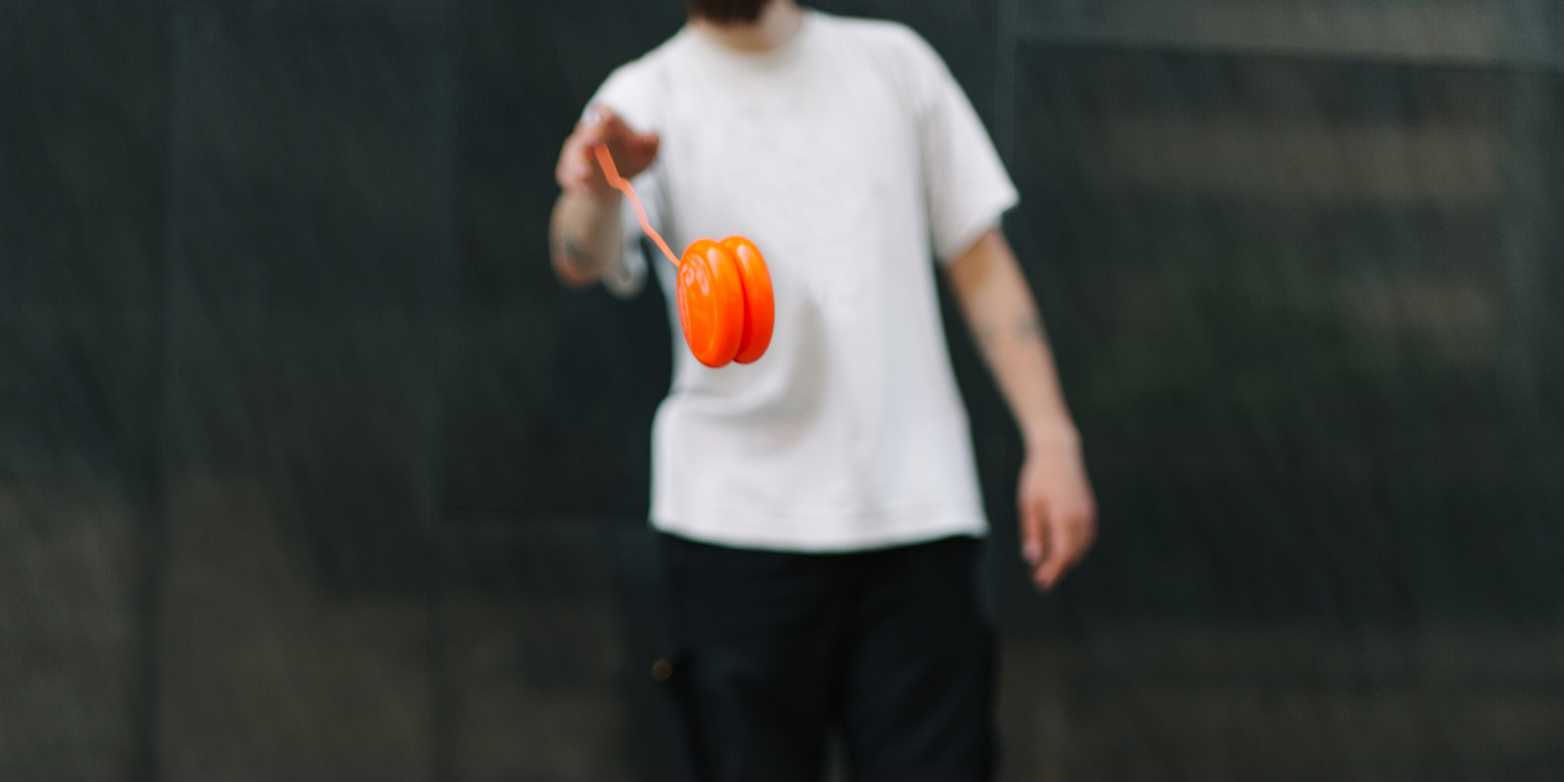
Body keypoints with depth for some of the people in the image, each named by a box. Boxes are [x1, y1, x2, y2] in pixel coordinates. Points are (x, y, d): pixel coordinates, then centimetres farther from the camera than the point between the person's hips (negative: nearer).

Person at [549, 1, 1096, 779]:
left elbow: (980, 263, 14)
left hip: (916, 513, 2)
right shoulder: (646, 99, 1)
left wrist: (1052, 440, 2)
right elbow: (587, 259, -20)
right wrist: (597, 192, -45)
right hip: (739, 530, -2)